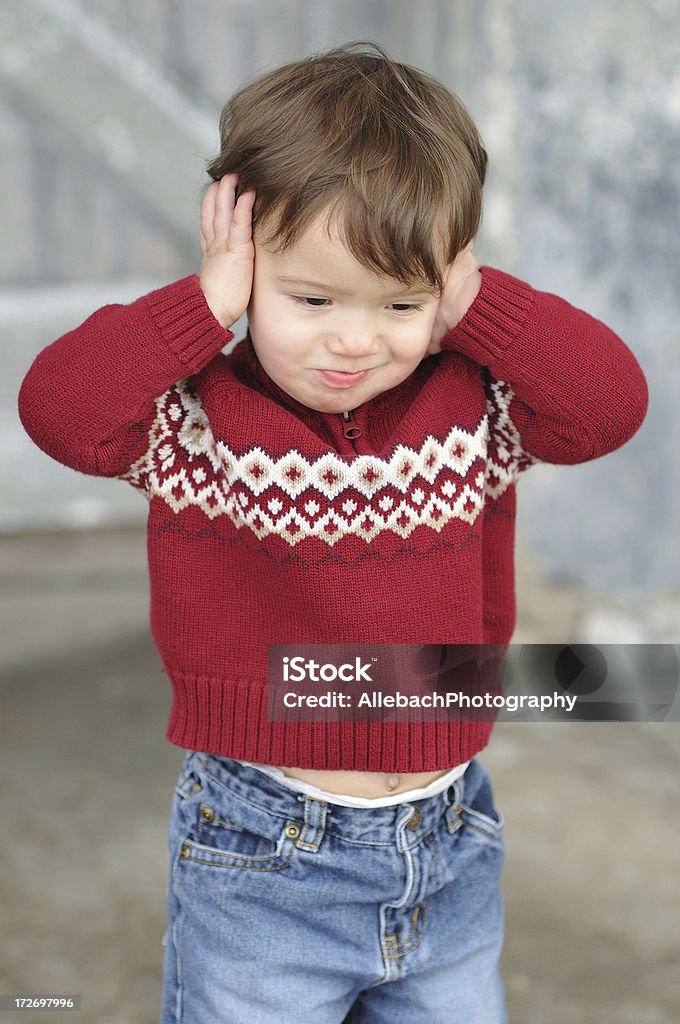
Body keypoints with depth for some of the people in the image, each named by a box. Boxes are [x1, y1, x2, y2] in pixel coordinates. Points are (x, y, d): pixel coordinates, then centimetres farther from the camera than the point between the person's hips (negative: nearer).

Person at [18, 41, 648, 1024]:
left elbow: (615, 400, -14)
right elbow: (57, 405, -26)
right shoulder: (196, 412, -12)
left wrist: (473, 300, -16)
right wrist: (209, 302, -25)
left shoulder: (472, 402, -3)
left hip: (449, 846, 4)